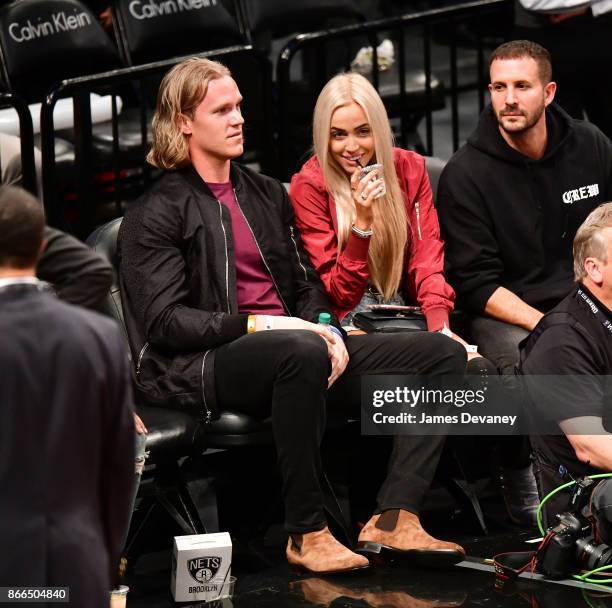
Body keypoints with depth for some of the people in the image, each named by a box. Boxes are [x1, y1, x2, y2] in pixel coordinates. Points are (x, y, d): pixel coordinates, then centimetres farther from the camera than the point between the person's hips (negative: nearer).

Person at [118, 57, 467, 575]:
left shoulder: (267, 193, 22)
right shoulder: (155, 215, 0)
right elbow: (165, 322, -9)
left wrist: (325, 327, -1)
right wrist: (261, 324, -18)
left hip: (297, 346, 7)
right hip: (202, 367, -7)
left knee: (445, 355, -7)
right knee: (303, 352, -42)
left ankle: (394, 517, -20)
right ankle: (307, 533, -31)